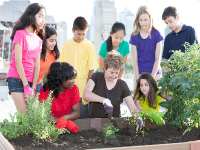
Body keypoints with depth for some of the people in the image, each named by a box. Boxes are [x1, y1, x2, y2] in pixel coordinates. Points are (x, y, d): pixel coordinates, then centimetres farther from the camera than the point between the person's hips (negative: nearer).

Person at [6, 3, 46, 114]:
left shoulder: (38, 39, 14)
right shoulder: (21, 34, -4)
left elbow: (37, 66, 6)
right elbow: (18, 61, -10)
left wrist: (33, 87, -5)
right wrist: (26, 86, -13)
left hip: (30, 80, 6)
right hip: (16, 79, -6)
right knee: (25, 115, -14)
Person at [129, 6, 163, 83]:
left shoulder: (156, 34, -2)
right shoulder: (134, 36, 2)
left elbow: (157, 59, -1)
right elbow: (135, 59, 1)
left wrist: (151, 77, -6)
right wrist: (137, 78, -5)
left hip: (155, 73, -1)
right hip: (140, 73, 1)